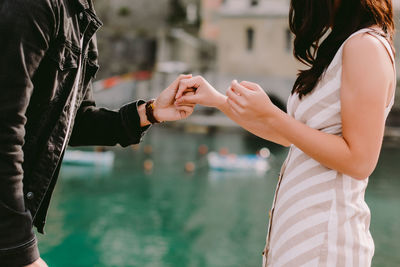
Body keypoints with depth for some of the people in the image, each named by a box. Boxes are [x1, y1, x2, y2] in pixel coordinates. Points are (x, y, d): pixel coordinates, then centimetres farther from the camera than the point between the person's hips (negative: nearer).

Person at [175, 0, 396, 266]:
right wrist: (217, 99, 12)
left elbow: (359, 162, -22)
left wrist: (270, 114, -21)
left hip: (324, 231, -9)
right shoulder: (339, 47, 12)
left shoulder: (367, 46, -17)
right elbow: (288, 137, 15)